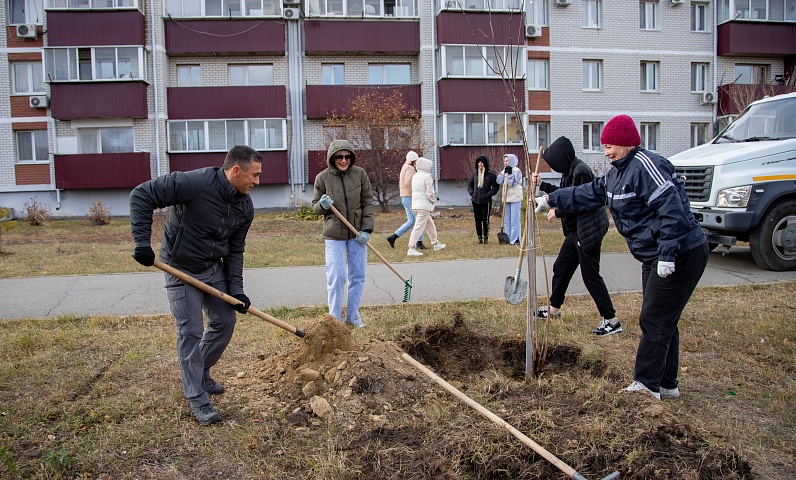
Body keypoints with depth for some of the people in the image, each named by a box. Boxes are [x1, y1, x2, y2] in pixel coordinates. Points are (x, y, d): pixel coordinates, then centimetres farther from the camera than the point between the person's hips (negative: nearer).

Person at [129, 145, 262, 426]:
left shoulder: (245, 207, -5)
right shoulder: (194, 182, -27)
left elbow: (235, 250, 3)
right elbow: (142, 195, -24)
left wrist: (236, 289, -4)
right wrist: (142, 242, -28)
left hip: (214, 268, 7)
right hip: (181, 269, -7)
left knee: (225, 322, 11)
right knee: (190, 332, -5)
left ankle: (200, 375, 34)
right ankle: (196, 399, 8)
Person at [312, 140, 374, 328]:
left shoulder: (360, 174, -2)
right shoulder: (322, 178, -4)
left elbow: (367, 203, 2)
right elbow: (316, 208, 4)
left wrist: (366, 229, -6)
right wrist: (322, 205, -20)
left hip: (357, 234, 2)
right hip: (334, 235, -2)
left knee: (358, 276, 8)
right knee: (336, 277, -3)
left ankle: (353, 316, 23)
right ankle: (335, 318, 12)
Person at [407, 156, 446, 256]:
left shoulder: (415, 176, 11)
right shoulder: (427, 177, -13)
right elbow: (430, 193, -17)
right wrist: (433, 200, 1)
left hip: (416, 204, 9)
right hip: (424, 205, -9)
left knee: (430, 225, 21)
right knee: (419, 227, -8)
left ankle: (436, 244, 33)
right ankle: (411, 249, -10)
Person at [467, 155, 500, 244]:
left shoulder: (491, 174, -6)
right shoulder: (475, 173, 7)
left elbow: (496, 187, -4)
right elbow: (469, 185, 17)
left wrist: (488, 195, -13)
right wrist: (472, 193, 1)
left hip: (486, 201, -4)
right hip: (475, 201, 4)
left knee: (485, 220, -1)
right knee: (477, 220, 7)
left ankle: (486, 237, 12)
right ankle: (479, 237, 17)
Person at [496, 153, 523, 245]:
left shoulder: (516, 171, -8)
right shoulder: (505, 171, 14)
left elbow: (512, 183, -17)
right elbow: (499, 181, 2)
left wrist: (509, 174, -13)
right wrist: (504, 173, -4)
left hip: (515, 197, -8)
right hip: (506, 197, 8)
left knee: (514, 219, -5)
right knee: (506, 219, 10)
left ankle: (515, 239, -2)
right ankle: (508, 238, 17)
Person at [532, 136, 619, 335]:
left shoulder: (580, 172, -20)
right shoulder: (570, 171, 10)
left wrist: (557, 212, -13)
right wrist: (542, 185, 21)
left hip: (588, 230, -11)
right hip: (575, 230, 11)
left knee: (591, 275, -5)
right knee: (561, 268, 18)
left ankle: (611, 320, 4)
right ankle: (554, 308, 35)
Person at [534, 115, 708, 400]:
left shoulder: (646, 165, -20)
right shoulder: (618, 173, 12)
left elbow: (671, 210, -26)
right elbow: (588, 194, 23)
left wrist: (667, 255, -28)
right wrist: (551, 199, 23)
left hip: (682, 255, -10)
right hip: (655, 257, 10)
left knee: (654, 321, -4)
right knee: (662, 321, 14)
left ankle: (647, 384, 6)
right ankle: (666, 385, 24)